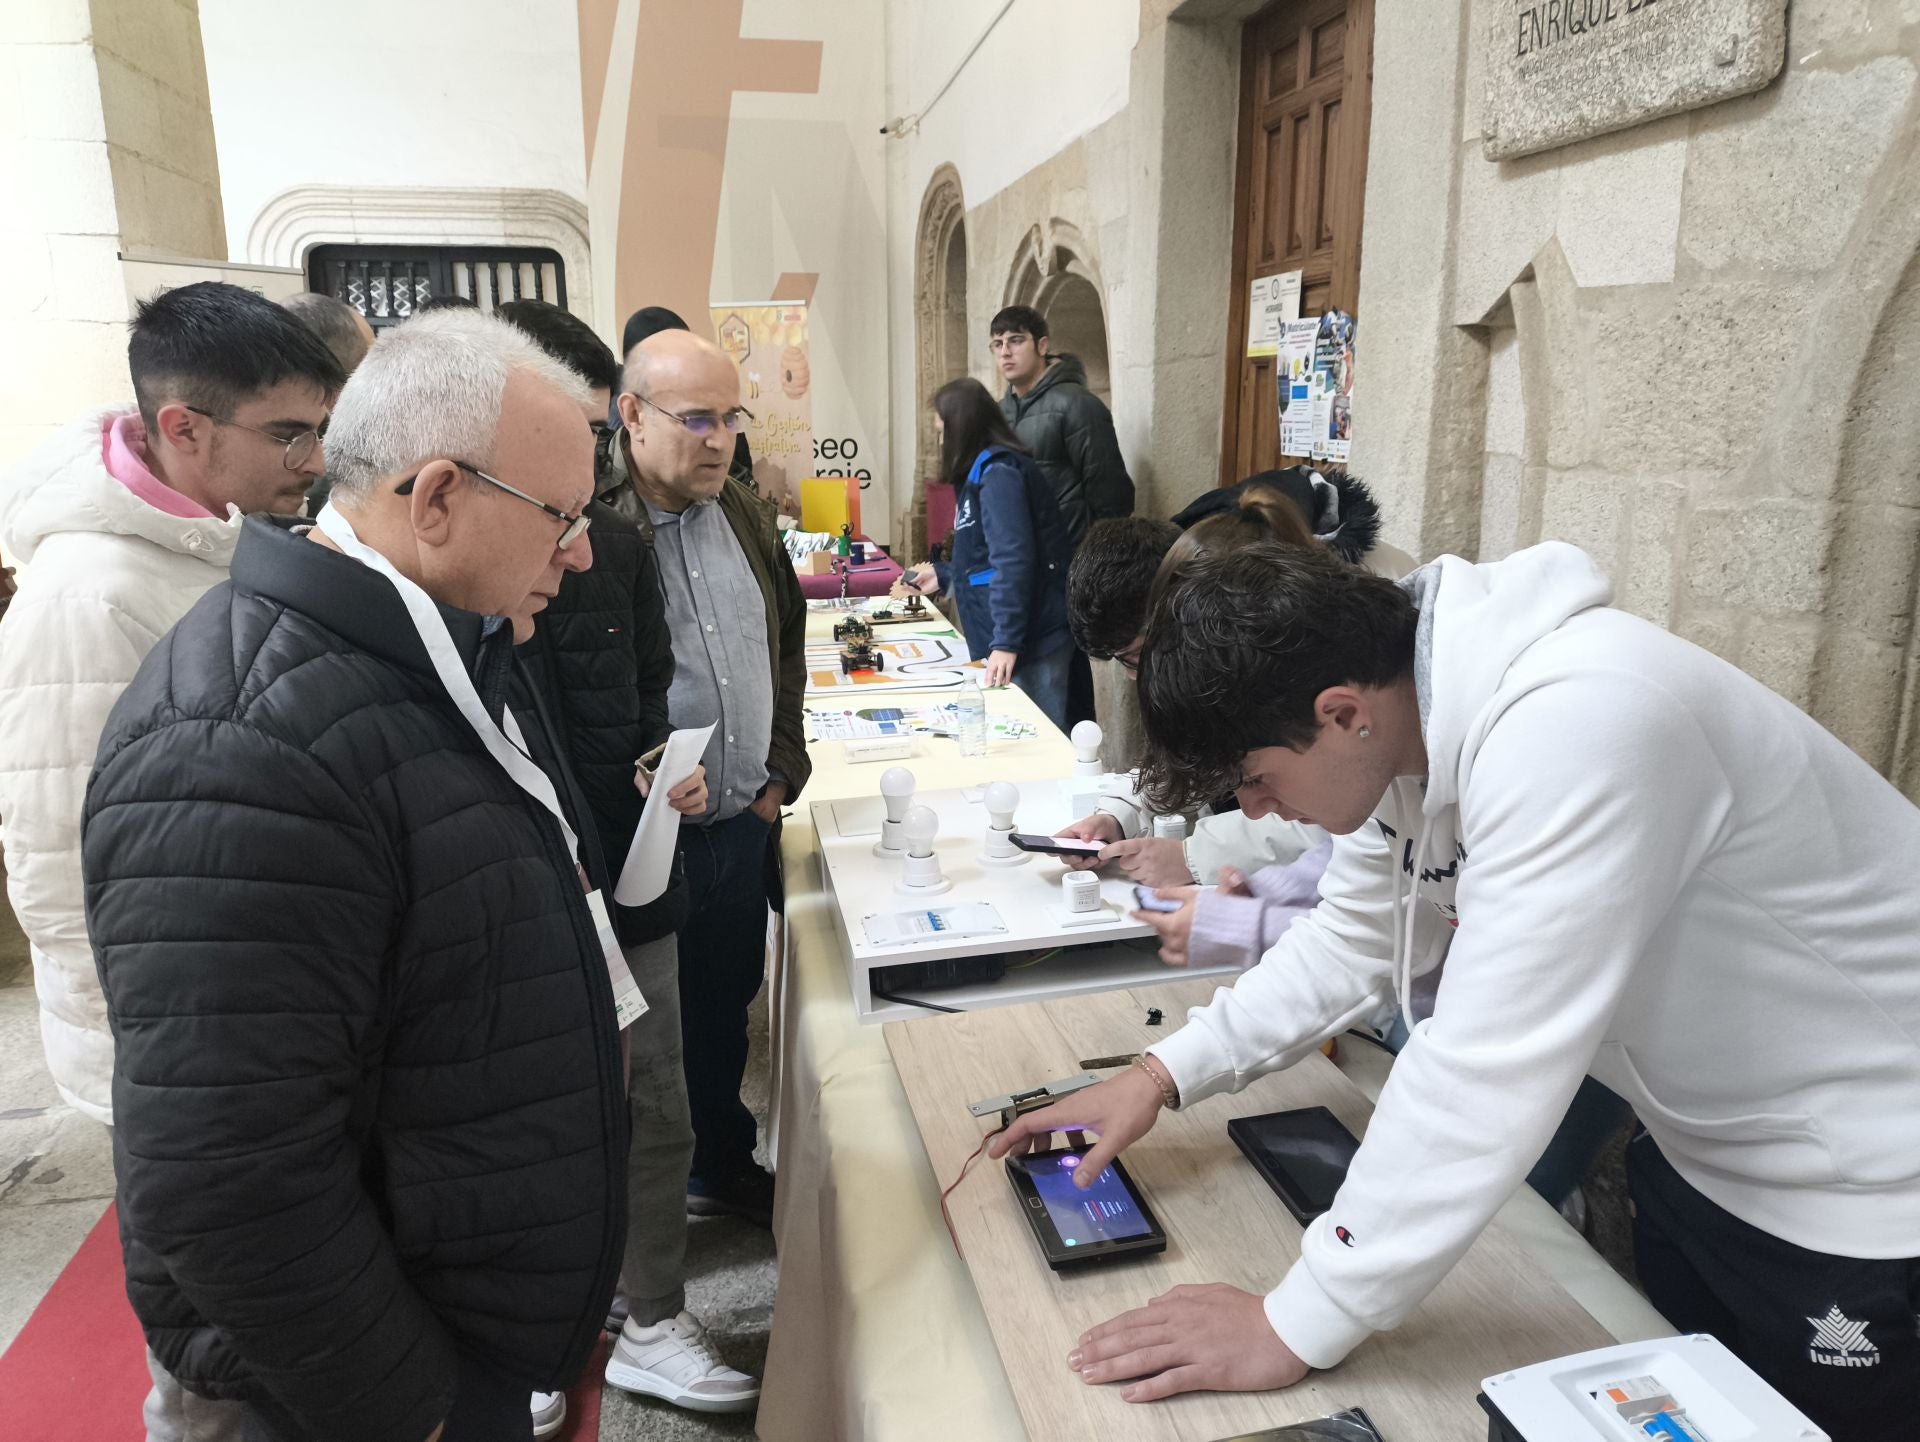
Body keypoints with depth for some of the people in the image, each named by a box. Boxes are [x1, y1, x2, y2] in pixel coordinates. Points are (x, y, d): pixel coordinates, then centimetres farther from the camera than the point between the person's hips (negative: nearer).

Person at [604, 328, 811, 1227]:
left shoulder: (744, 515, 8)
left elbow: (786, 649, 17)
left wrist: (782, 770, 9)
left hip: (744, 823, 6)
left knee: (726, 1011, 23)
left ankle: (722, 1168, 45)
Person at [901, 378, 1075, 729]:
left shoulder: (997, 473, -13)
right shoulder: (982, 472, 18)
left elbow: (1014, 561, -23)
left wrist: (1005, 643, -27)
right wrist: (943, 576, 26)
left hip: (1030, 641, -10)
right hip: (1013, 637, 10)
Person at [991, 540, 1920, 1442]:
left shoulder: (1567, 729, -36)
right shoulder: (1406, 716, -8)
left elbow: (1487, 1068, -36)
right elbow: (1357, 935, 4)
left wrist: (1297, 1326, -26)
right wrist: (1168, 1074, -4)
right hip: (1697, 1141, 7)